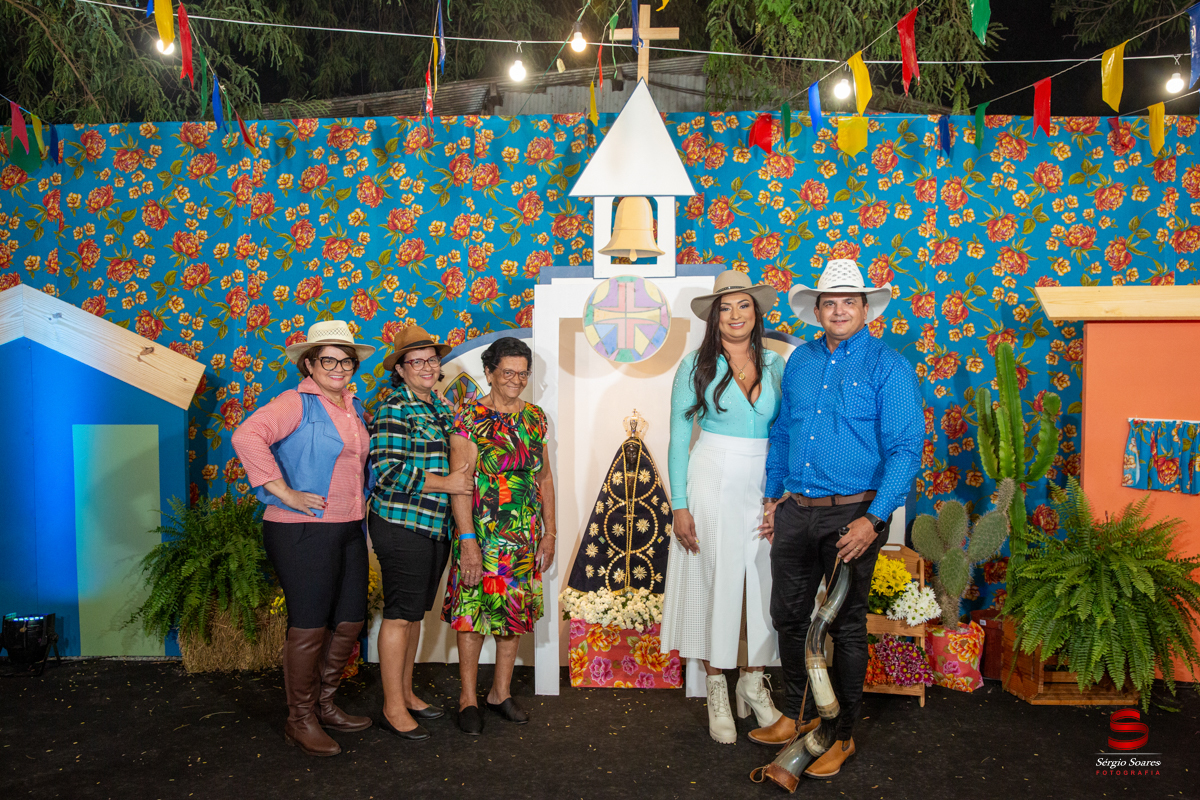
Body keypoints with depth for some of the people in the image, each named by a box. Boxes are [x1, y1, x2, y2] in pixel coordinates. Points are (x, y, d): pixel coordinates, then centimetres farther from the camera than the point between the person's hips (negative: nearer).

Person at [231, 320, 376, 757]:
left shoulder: (355, 407, 13)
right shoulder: (297, 403, -11)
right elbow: (247, 436, -26)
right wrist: (285, 493, -24)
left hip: (349, 530, 8)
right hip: (303, 530, -8)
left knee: (350, 622, 13)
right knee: (309, 626, 1)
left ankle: (323, 704, 32)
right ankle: (300, 720, 18)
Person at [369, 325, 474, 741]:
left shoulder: (441, 408, 14)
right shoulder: (395, 409, -10)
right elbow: (387, 471, -18)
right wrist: (445, 483, -15)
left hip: (435, 525, 8)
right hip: (402, 523, -8)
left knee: (415, 611, 15)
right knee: (400, 613, -2)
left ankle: (406, 693, 27)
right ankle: (393, 708, 8)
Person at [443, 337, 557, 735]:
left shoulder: (534, 417, 8)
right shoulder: (469, 419, -8)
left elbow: (545, 478, 12)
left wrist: (549, 533, 9)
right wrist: (468, 540, -19)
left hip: (525, 535, 5)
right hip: (481, 533, -5)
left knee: (514, 612, 12)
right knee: (473, 612, 1)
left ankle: (501, 692, 26)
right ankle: (468, 698, 17)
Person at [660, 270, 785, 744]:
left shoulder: (776, 366, 6)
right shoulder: (697, 365, -2)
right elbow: (679, 437, -3)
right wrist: (679, 504, -8)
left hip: (764, 486, 3)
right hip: (712, 482, -3)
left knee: (762, 581, 7)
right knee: (715, 580, 4)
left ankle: (754, 683, 25)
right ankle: (716, 691, 19)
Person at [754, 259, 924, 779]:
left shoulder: (888, 367, -8)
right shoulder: (800, 361, 9)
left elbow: (905, 449, -12)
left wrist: (873, 520, -19)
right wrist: (774, 496, 13)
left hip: (851, 515, -5)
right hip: (796, 512, 5)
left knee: (846, 627, 8)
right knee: (788, 616, 14)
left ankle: (843, 735, 26)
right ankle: (796, 715, 34)